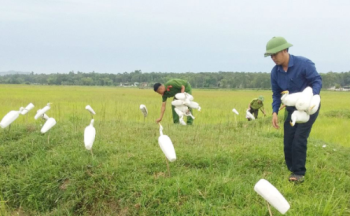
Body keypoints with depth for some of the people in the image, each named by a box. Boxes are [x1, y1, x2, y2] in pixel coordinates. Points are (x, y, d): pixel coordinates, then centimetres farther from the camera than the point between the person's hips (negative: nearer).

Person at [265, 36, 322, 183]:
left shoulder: (304, 64, -23)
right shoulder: (275, 72, -7)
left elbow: (317, 81, -19)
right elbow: (276, 94, 1)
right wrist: (275, 112, -13)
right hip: (292, 109, 5)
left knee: (299, 139, -13)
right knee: (288, 141, 2)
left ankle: (299, 173, -3)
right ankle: (292, 170, 18)